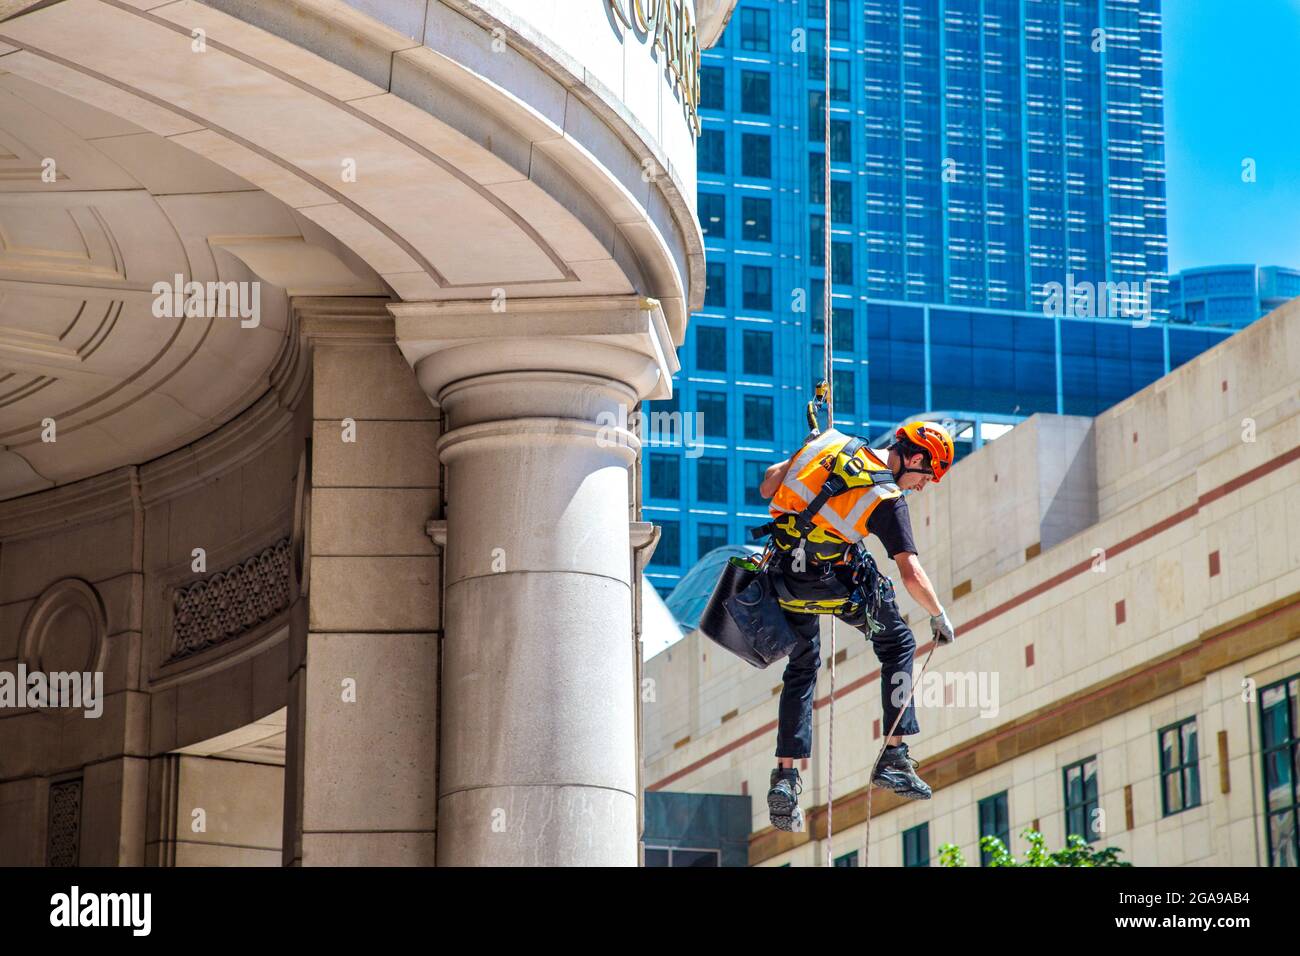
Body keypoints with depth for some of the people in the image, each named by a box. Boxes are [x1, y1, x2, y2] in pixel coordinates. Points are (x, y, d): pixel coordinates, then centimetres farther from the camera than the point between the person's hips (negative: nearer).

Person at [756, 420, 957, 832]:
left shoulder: (834, 443, 4)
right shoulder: (889, 500, -10)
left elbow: (769, 482, 10)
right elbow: (911, 574, -13)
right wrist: (940, 617, 2)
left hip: (785, 577, 5)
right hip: (835, 584, -5)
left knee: (801, 668, 20)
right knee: (899, 645, 15)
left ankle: (785, 776, 12)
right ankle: (894, 758, 9)